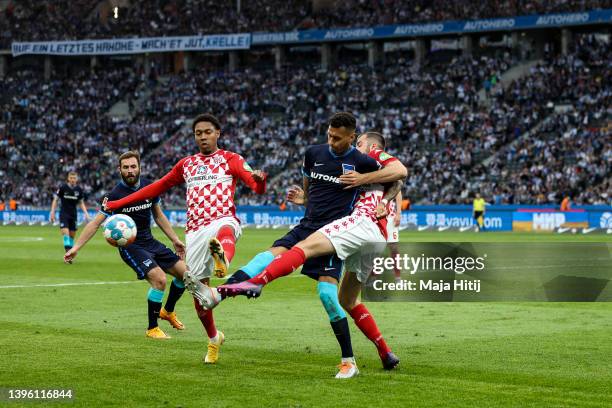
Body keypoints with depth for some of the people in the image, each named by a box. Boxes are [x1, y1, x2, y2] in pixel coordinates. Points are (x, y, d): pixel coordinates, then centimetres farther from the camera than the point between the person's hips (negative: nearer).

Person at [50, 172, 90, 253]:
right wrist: (52, 213, -8)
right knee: (65, 232, -19)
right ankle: (67, 250, -22)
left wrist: (86, 213, 0)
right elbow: (55, 200, -2)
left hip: (73, 215, 3)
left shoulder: (79, 190, 2)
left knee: (72, 235, 5)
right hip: (64, 214, -3)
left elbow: (81, 203, 13)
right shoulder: (63, 188, -7)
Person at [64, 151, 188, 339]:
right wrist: (76, 247, -17)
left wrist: (175, 239, 13)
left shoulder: (149, 187, 1)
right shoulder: (116, 195, -16)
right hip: (130, 246, -7)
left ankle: (168, 311, 29)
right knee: (159, 279, -24)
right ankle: (152, 329, -9)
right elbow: (95, 223, -13)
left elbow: (158, 216, 15)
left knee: (184, 273, 3)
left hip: (150, 242, 7)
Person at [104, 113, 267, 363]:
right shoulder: (186, 164, 20)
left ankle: (223, 259, -78)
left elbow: (256, 186, -7)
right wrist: (118, 204, 23)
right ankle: (213, 338, 24)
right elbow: (157, 187, 26)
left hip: (223, 219, -4)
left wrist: (259, 180, -34)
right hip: (195, 231, 4)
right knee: (198, 291, 3)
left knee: (225, 230, -43)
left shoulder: (230, 159, 8)